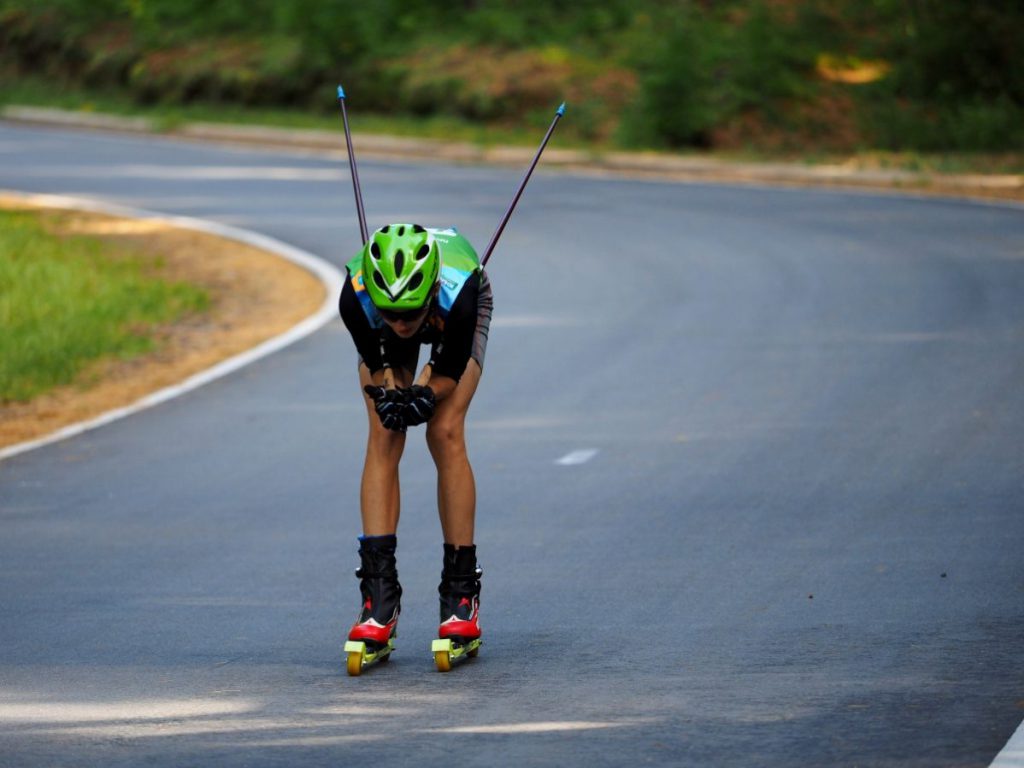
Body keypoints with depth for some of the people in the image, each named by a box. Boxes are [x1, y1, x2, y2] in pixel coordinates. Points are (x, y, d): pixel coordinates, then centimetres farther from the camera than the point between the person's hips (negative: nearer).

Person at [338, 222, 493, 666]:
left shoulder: (458, 293, -45)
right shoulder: (356, 298, -41)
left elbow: (449, 371, -26)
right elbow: (376, 363, -21)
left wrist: (424, 394, -45)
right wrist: (388, 392, -41)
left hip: (459, 312, -1)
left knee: (446, 434, -16)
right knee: (383, 438, -14)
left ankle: (461, 594, -9)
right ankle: (379, 597, -16)